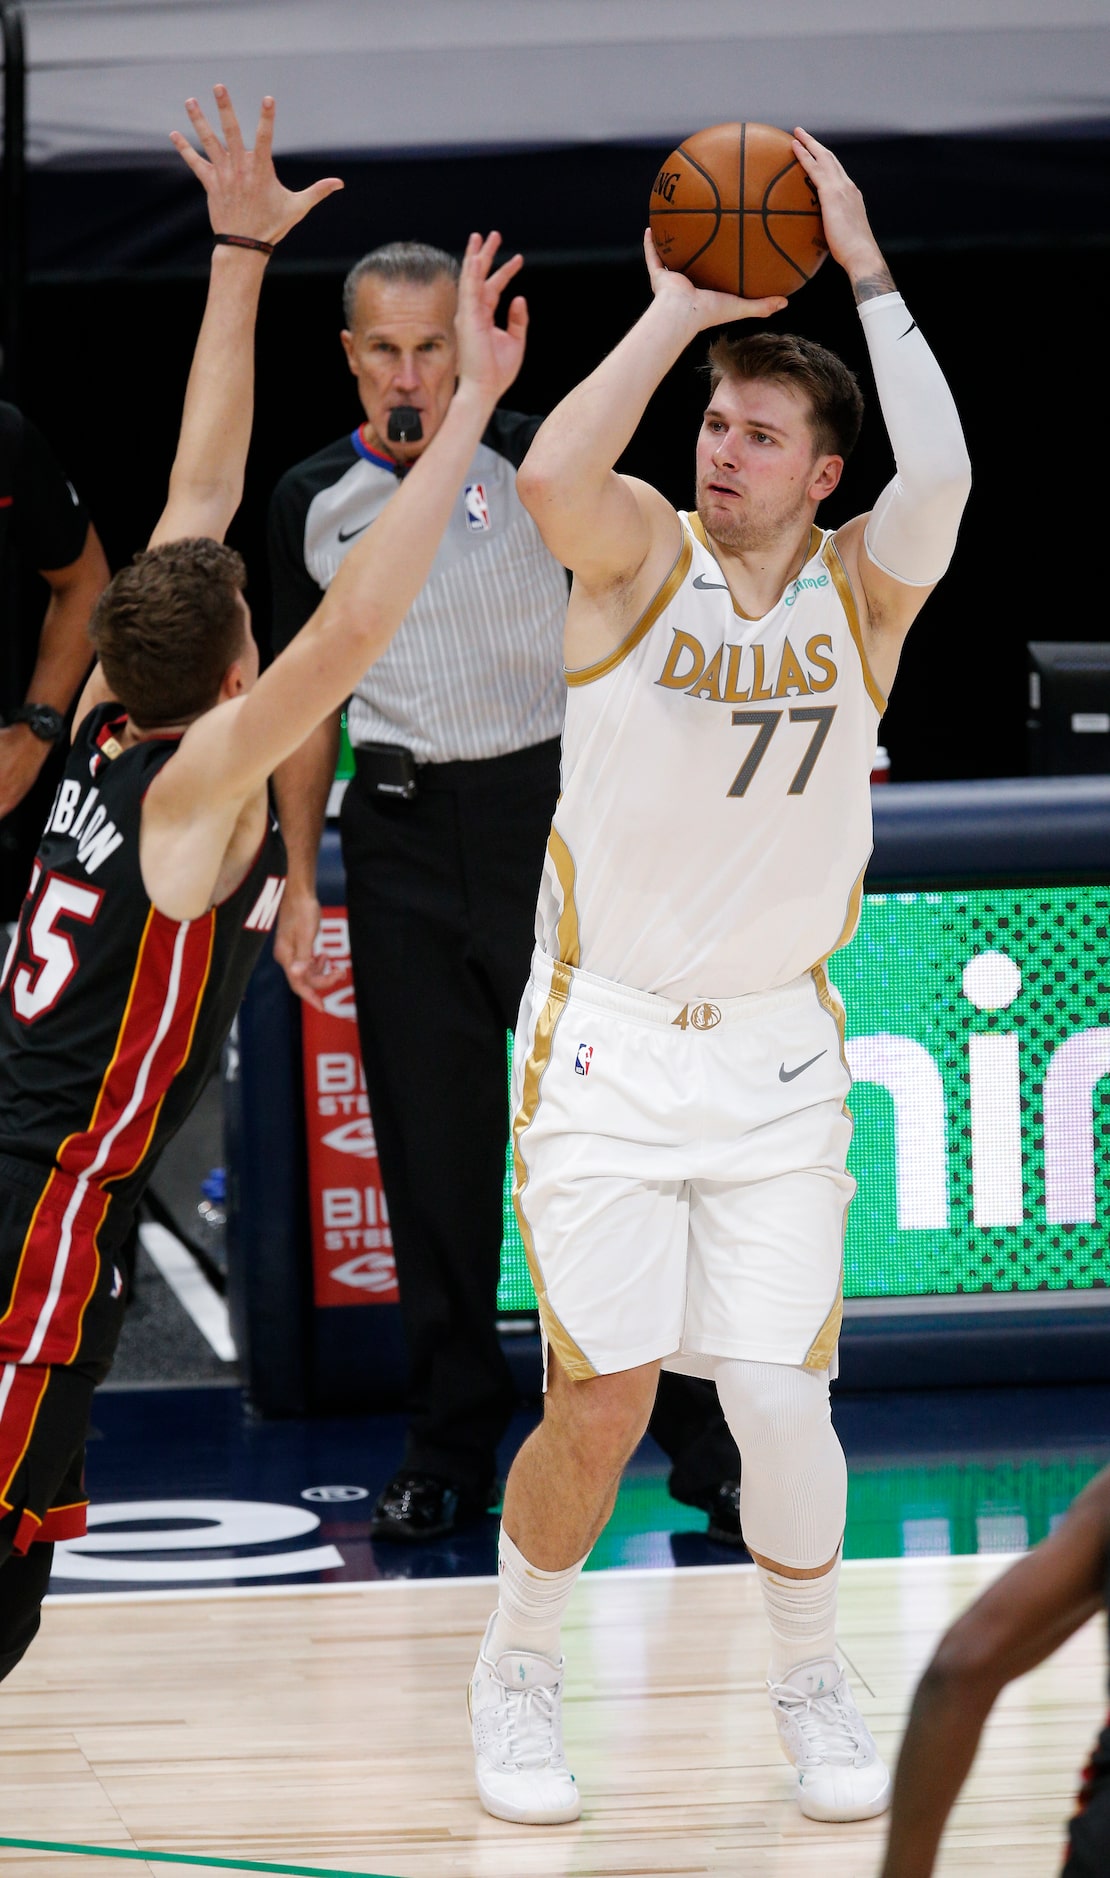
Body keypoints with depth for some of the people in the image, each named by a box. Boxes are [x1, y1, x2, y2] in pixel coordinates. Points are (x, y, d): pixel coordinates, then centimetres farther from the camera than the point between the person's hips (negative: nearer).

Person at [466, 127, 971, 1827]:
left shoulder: (864, 590, -2)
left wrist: (867, 274, -23)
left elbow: (938, 480, -24)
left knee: (782, 1401, -8)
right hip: (605, 1042, -1)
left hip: (776, 1055, 1)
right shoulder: (642, 558, -6)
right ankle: (520, 1670, 18)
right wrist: (677, 310, -23)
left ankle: (812, 1683, 17)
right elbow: (554, 477, -30)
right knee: (604, 1400, -7)